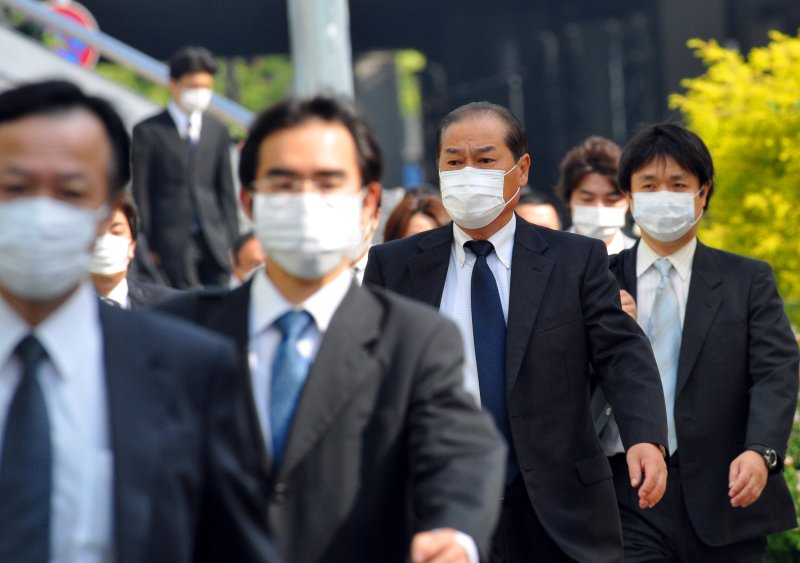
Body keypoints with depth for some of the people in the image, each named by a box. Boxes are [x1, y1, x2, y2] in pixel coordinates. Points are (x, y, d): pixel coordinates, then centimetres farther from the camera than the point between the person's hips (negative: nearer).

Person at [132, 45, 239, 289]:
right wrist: (145, 246, -4)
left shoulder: (218, 131, 12)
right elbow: (140, 193, 0)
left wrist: (232, 243, 7)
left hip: (214, 242, 4)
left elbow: (226, 192, 13)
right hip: (171, 242, -4)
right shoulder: (148, 131, 1)